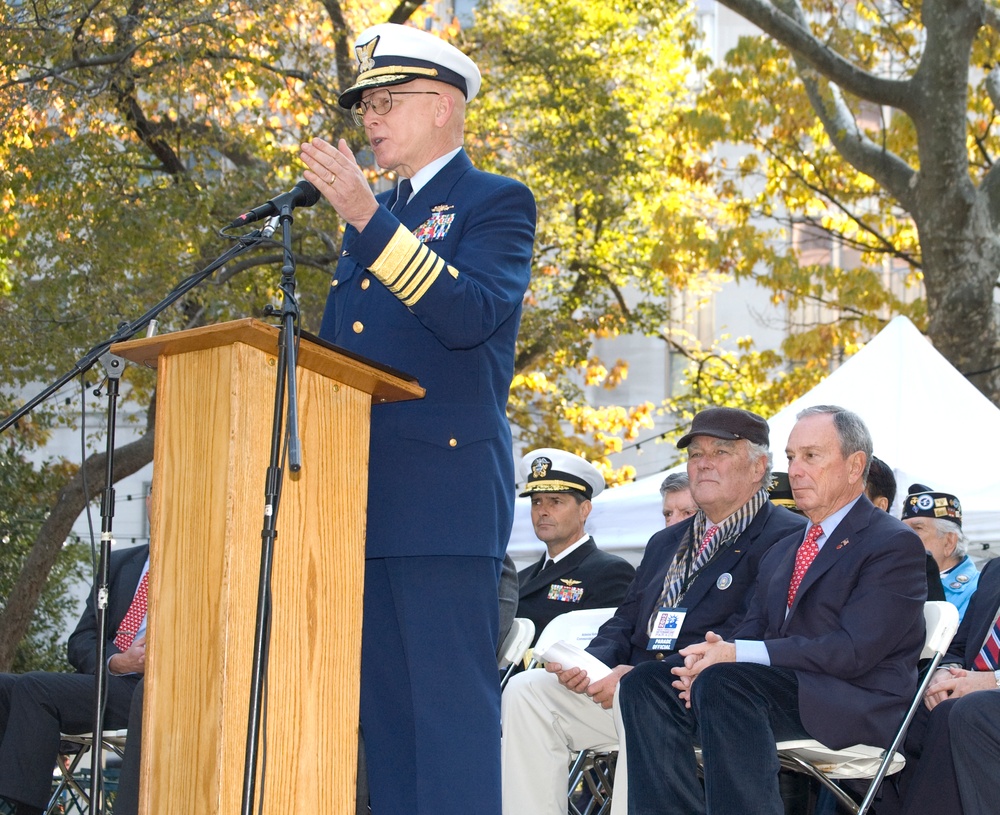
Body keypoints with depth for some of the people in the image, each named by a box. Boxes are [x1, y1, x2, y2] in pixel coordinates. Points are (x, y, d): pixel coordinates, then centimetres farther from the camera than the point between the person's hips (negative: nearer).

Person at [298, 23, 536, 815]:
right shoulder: (377, 217, 24)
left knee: (451, 700, -10)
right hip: (365, 495, 8)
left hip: (444, 489, -8)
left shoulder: (497, 203, 1)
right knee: (385, 704, 7)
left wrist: (367, 218, -23)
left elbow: (470, 314, -18)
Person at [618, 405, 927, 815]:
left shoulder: (895, 544, -1)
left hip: (857, 709, -8)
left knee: (724, 681, -33)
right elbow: (750, 631, 18)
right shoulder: (782, 553, 27)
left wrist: (736, 655, -19)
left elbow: (854, 650, -13)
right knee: (644, 683, -12)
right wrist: (715, 654, -9)